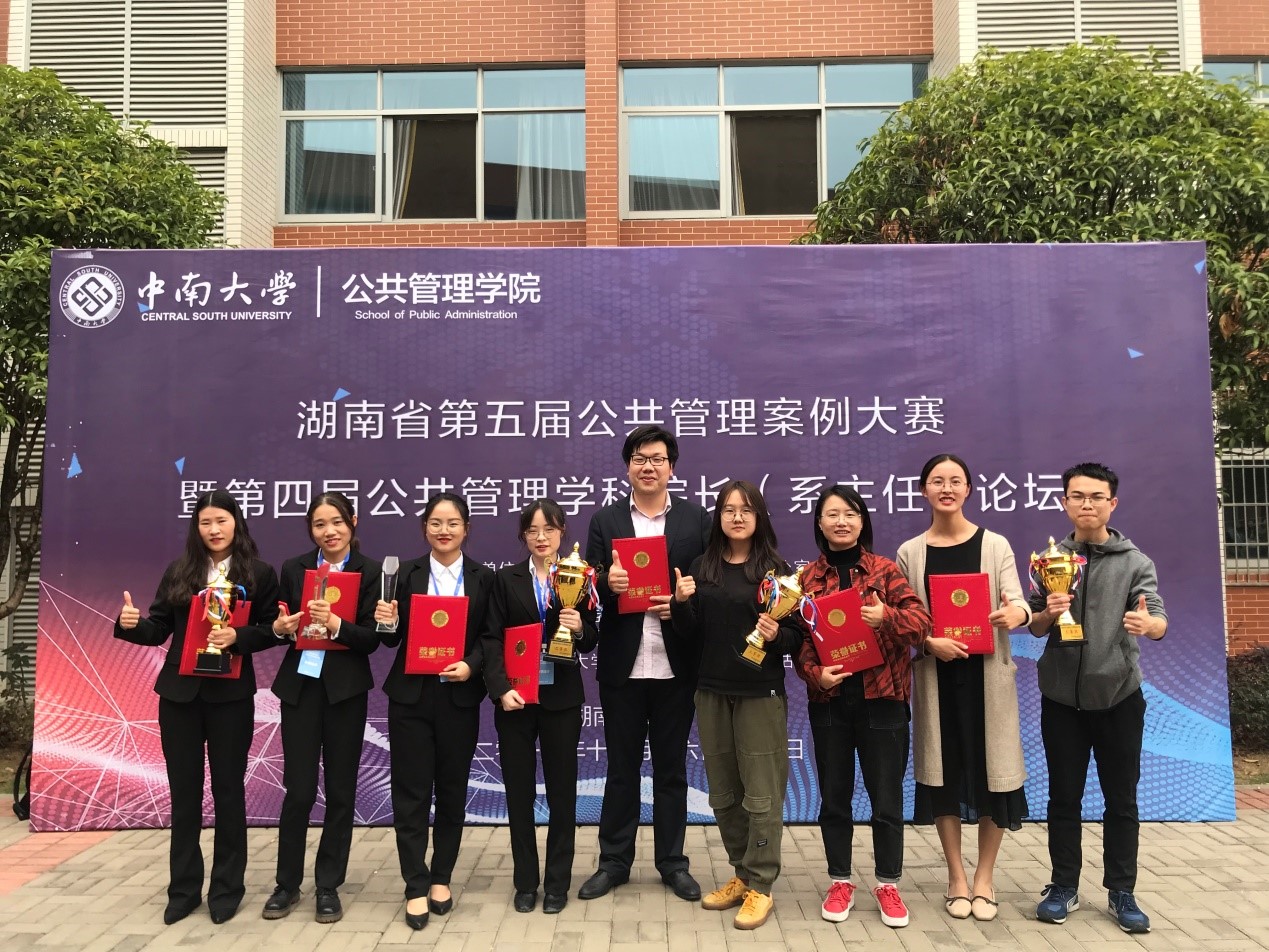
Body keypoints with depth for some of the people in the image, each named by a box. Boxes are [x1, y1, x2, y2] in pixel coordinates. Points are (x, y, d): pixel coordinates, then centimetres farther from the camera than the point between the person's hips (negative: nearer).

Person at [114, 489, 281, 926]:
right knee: (184, 790, 10)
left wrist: (238, 637, -21)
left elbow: (271, 631, -4)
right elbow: (159, 629, 4)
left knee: (228, 788, 7)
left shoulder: (259, 573, -2)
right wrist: (131, 624, -16)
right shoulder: (178, 572, 6)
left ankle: (226, 888, 19)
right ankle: (184, 888, 23)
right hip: (179, 692, 3)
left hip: (231, 694, -3)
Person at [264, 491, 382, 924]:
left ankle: (329, 886, 21)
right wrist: (281, 626, -11)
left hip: (345, 689, -1)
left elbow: (372, 638, -9)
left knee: (340, 790, 7)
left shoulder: (370, 571, -4)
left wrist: (335, 624, -26)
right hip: (300, 686, 2)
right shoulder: (293, 568, 5)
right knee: (299, 788, 3)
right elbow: (280, 623, 11)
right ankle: (287, 883, 21)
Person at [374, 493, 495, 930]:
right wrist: (388, 622, -17)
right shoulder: (406, 574, 3)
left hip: (460, 697, 0)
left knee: (452, 790, 10)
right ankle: (416, 886, 13)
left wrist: (471, 666, -16)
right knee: (411, 792, 2)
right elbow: (395, 639, 4)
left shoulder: (483, 578, 2)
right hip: (411, 696, 0)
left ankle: (441, 878, 26)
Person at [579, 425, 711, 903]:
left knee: (671, 768, 12)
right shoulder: (605, 521, 5)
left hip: (675, 664, 0)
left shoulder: (696, 519, 3)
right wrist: (606, 582, -20)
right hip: (622, 665, 0)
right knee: (621, 768, 11)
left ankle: (672, 862, 25)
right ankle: (614, 862, 24)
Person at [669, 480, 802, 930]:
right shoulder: (701, 568, 6)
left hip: (761, 693, -4)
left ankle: (760, 887, 15)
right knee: (723, 795, 12)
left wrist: (776, 636, -23)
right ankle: (742, 874, 28)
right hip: (712, 692, 4)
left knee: (760, 795, 2)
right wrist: (680, 603, -10)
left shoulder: (776, 568, -4)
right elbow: (691, 636, 6)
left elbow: (797, 636, -3)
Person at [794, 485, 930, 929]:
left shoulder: (885, 569, -1)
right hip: (829, 700, 2)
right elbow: (799, 638, 3)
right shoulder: (808, 577, 3)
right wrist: (815, 673, -15)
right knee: (834, 797, 11)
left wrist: (887, 617, -26)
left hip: (882, 698, -1)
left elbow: (922, 621, -7)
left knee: (887, 797, 7)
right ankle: (840, 881, 28)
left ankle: (888, 884, 25)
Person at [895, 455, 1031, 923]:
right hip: (935, 674, 1)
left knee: (992, 771, 3)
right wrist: (929, 640, -16)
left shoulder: (995, 545, 1)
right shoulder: (909, 552, 3)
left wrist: (1017, 614, -31)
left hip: (987, 673, 0)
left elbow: (1017, 603, -8)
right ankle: (956, 877, 21)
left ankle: (984, 876, 22)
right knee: (943, 772, 6)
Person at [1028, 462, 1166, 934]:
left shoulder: (1136, 562, -3)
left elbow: (1158, 621, -14)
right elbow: (1034, 627, 5)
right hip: (1061, 696, 1)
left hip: (1119, 696, -1)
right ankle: (1064, 886, 23)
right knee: (1064, 797, 10)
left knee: (1121, 799, 9)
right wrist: (1049, 613, -17)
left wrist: (1148, 623, -38)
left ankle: (1121, 892, 23)